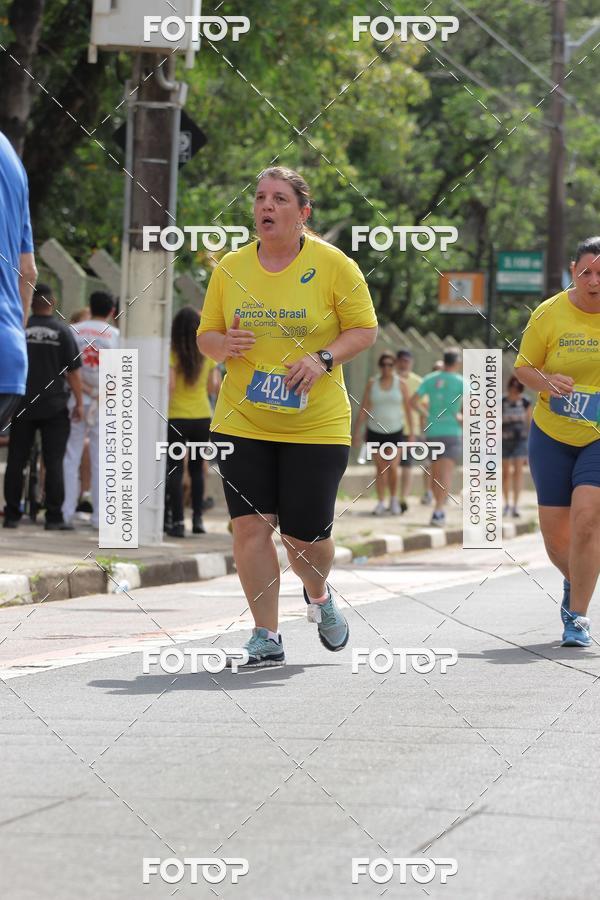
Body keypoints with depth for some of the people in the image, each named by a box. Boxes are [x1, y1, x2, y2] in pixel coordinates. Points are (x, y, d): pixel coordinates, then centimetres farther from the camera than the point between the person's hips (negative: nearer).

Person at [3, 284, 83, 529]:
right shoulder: (63, 331, -4)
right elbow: (73, 371, -5)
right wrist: (79, 402, 3)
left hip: (22, 405, 2)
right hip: (54, 406, -2)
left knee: (16, 461, 6)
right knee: (54, 463, 0)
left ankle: (12, 515, 5)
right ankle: (54, 517, -4)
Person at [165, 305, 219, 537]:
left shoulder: (172, 353, -10)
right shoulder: (207, 355, 1)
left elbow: (169, 385, -16)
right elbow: (210, 388, 9)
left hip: (176, 416, -3)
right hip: (202, 416, 3)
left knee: (175, 470, 1)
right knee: (197, 468, 16)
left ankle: (177, 521, -5)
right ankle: (197, 518, 14)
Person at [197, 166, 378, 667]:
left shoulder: (333, 265, -3)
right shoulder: (230, 268, 5)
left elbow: (365, 330, -1)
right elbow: (206, 335, 12)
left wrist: (323, 358, -17)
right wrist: (223, 344, -12)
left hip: (317, 424, -2)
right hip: (242, 421, 2)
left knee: (306, 534, 0)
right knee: (251, 525, -7)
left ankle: (319, 595, 35)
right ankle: (266, 637, 3)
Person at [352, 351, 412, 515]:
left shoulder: (400, 384, 0)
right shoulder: (372, 383, 3)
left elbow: (408, 409, 2)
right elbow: (364, 409, 4)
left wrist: (411, 432, -2)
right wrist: (357, 431, 0)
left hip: (395, 432, -2)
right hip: (375, 431, 2)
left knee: (392, 467, -10)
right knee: (380, 469, 3)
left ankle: (394, 499, 12)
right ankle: (381, 503, 11)